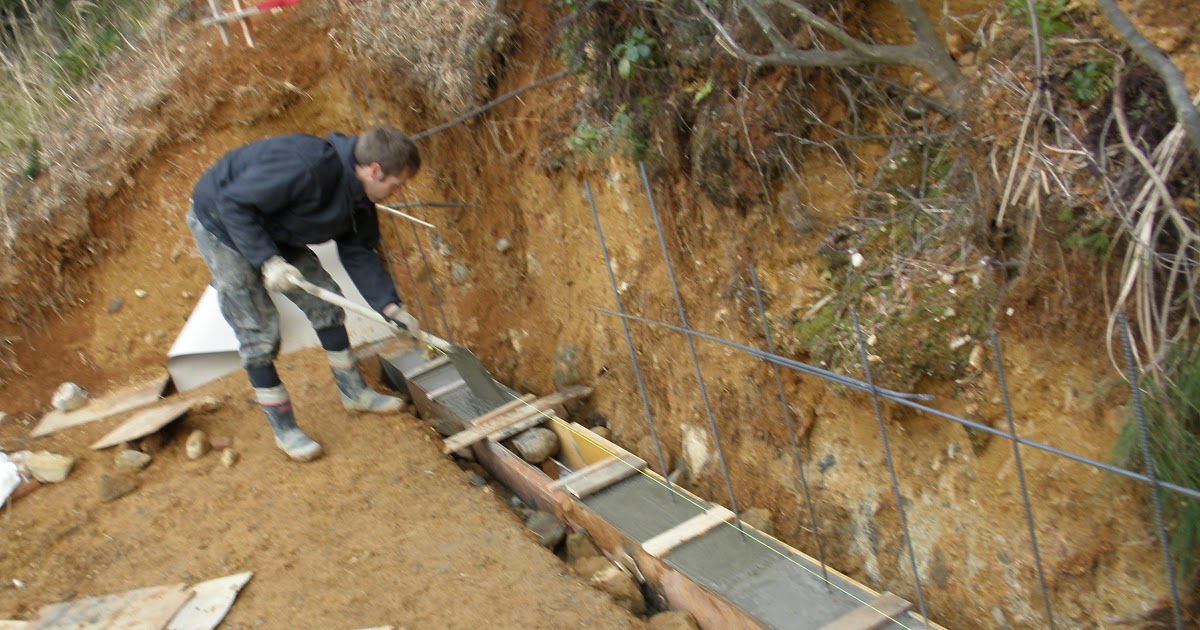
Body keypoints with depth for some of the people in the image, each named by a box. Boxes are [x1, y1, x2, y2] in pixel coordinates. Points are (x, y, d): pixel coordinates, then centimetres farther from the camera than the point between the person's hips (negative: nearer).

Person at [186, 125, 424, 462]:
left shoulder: (358, 195, -8)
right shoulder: (307, 167, -37)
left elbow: (358, 253, 1)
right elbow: (233, 203, -32)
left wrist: (390, 305, -7)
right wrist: (268, 260, -35)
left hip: (274, 233, 8)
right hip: (221, 224, -8)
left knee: (325, 300, 6)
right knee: (258, 332, -6)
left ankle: (354, 390, 20)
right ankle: (283, 428, 6)